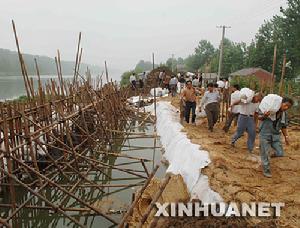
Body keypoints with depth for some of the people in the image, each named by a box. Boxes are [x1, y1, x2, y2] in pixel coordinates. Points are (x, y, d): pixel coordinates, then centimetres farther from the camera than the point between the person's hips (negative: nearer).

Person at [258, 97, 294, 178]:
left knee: (280, 153, -1)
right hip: (265, 134, -5)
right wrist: (264, 116, -28)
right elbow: (259, 117, -7)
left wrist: (286, 136, 11)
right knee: (265, 153, 1)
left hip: (276, 135, 5)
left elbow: (283, 126, 15)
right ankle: (266, 170, 19)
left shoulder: (284, 114, 4)